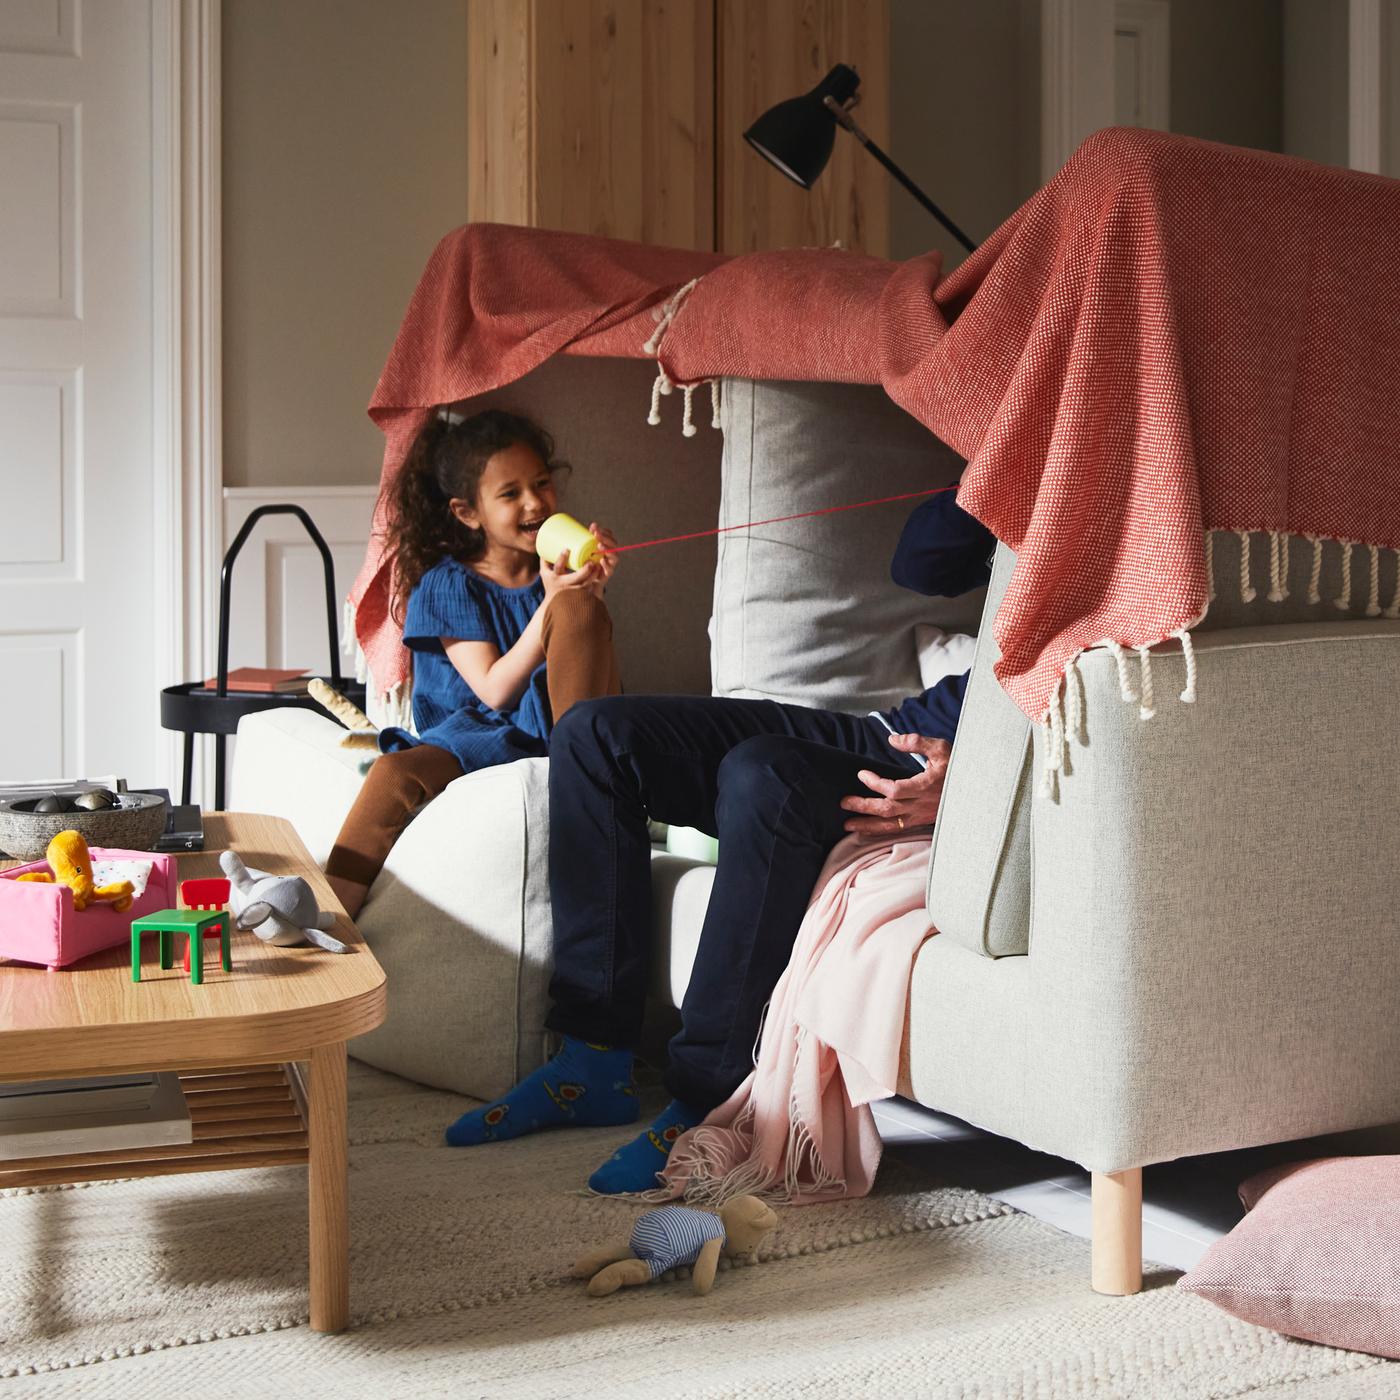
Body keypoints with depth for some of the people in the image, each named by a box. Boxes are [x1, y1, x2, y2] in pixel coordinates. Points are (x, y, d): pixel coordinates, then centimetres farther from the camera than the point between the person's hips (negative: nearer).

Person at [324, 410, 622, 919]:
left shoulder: (559, 568, 10)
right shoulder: (448, 584, 3)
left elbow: (606, 685, 2)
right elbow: (494, 690, -10)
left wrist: (589, 594, -13)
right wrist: (550, 603, -21)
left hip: (557, 724, 1)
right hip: (477, 731, -1)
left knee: (577, 607, -21)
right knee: (395, 775, -33)